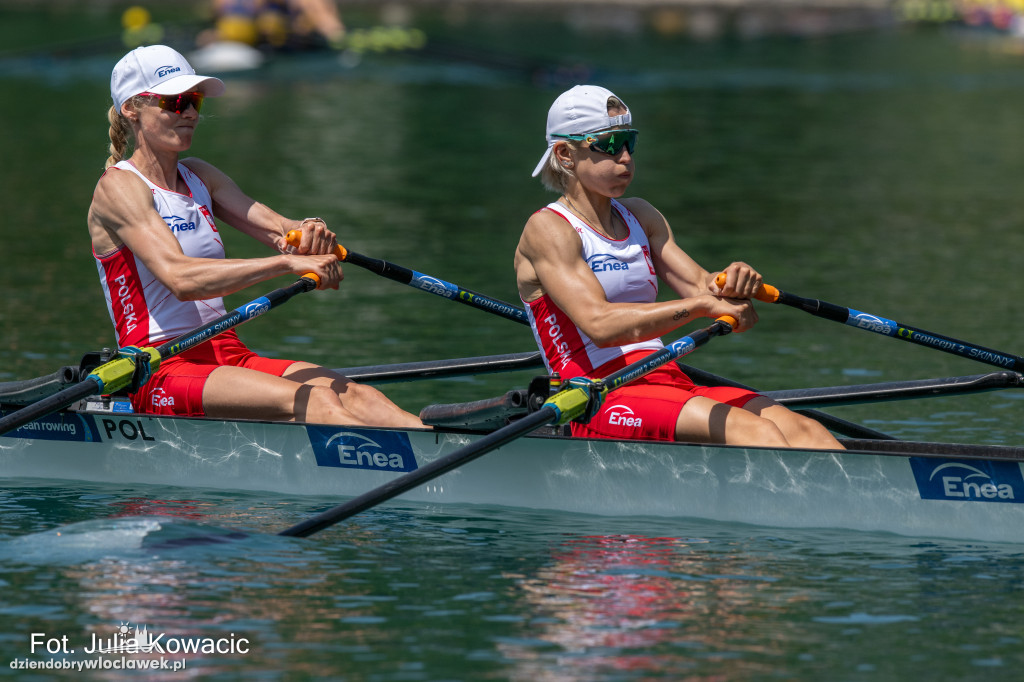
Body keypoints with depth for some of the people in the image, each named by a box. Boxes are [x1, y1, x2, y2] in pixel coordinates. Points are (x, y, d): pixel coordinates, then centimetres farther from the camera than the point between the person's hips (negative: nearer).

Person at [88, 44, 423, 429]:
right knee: (312, 403, -29)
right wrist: (286, 263, -31)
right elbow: (179, 278, -23)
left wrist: (309, 234, -22)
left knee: (353, 395, -18)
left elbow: (276, 227, 5)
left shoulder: (198, 177, 18)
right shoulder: (120, 187, -7)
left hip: (227, 353, 8)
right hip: (160, 372, -8)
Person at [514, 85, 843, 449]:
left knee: (799, 429, -18)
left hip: (670, 382, 7)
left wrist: (732, 284, -15)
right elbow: (599, 324, -18)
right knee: (752, 431, -30)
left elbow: (703, 287, 11)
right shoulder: (548, 229, -4)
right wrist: (702, 304, -24)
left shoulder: (640, 217, 21)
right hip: (601, 402, -7)